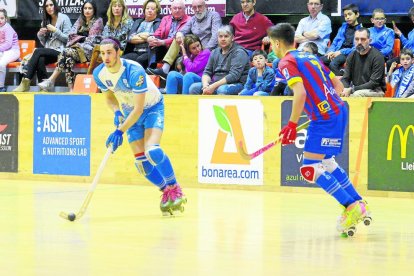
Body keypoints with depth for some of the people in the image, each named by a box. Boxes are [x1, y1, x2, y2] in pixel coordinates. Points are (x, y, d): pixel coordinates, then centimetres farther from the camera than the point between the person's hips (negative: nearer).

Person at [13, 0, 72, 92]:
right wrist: (40, 35, 0)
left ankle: (26, 82, -31)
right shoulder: (45, 21, 17)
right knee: (40, 60, -31)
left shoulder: (64, 18, 1)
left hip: (60, 51, -5)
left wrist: (55, 31, -14)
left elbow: (67, 39, -5)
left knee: (38, 51, -28)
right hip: (48, 51, 5)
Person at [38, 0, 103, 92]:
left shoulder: (98, 22, 7)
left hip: (89, 52, -5)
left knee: (66, 52, -31)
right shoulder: (80, 21, 23)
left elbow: (92, 40, -4)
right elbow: (72, 35, 11)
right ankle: (71, 90, -41)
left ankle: (51, 81, -38)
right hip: (76, 49, 5)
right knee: (69, 59, -32)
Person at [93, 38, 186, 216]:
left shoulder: (134, 71, -32)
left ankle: (175, 190, -15)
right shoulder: (99, 73, -14)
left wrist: (120, 131, -35)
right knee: (140, 161, -4)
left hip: (152, 108, -6)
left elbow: (139, 108, -31)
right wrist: (116, 112, -17)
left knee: (152, 150, -27)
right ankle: (166, 191, 15)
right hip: (130, 112, 6)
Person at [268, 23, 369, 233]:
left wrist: (292, 125, -17)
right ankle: (358, 203, 26)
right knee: (326, 161, 24)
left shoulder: (287, 62, -5)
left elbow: (300, 93, -20)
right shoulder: (310, 57, 20)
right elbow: (338, 86, 21)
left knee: (310, 170, -6)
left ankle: (351, 207, -8)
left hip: (324, 117, -9)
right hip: (338, 111, 9)